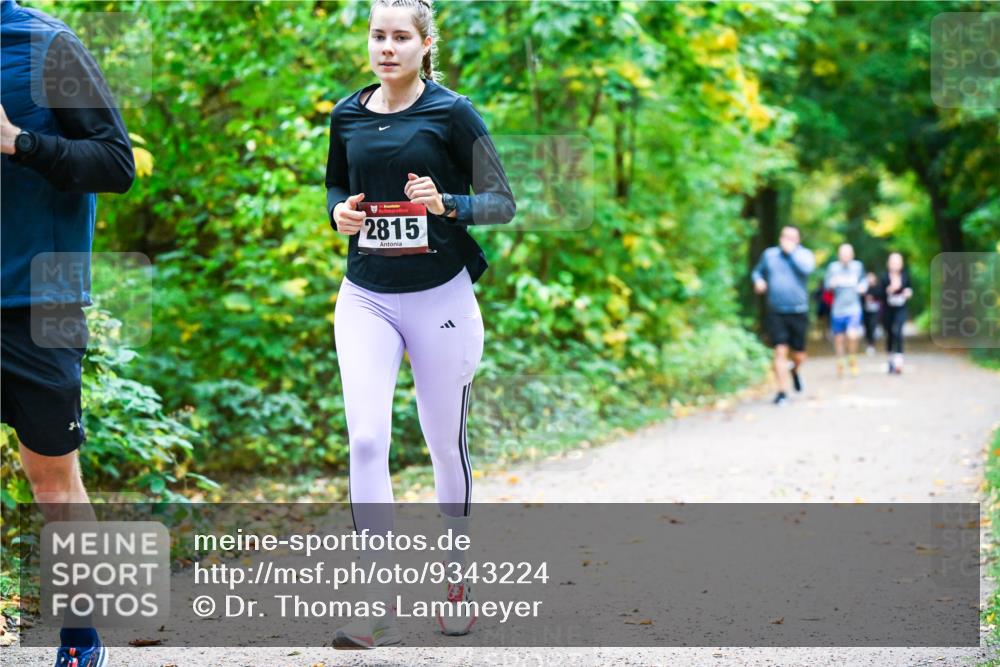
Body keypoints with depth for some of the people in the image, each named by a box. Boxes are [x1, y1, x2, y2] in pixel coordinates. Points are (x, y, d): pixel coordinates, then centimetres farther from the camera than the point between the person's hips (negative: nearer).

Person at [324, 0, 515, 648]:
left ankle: (456, 577, 29)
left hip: (441, 297, -2)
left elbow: (503, 202, -2)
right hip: (367, 298, 2)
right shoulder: (346, 116, 7)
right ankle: (379, 605, -11)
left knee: (447, 444, 8)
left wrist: (446, 203, -21)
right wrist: (340, 212, 1)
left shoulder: (453, 113, -4)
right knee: (366, 439, -13)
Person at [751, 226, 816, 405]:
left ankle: (796, 370, 43)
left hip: (798, 311, 0)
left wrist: (791, 251, -12)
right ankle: (782, 391, -9)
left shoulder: (804, 254, 2)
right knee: (780, 351, -12)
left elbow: (806, 268, -20)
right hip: (776, 312, 0)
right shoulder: (769, 254, 9)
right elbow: (757, 271, 22)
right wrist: (758, 280, 0)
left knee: (799, 355, 7)